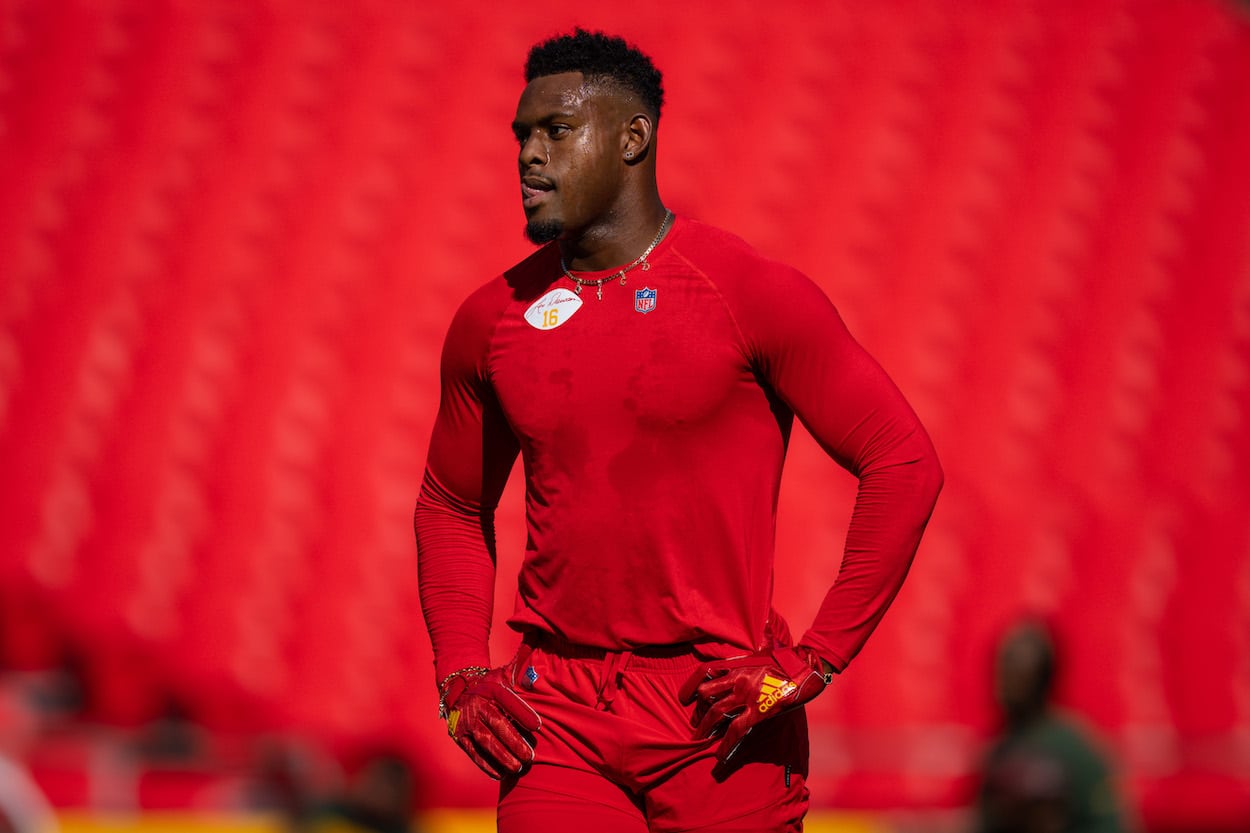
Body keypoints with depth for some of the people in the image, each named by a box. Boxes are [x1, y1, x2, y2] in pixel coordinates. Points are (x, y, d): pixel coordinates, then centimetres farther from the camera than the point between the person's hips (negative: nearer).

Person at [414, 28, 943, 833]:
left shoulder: (753, 295, -5)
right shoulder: (493, 320, 8)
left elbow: (904, 464, -4)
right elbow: (451, 507, 21)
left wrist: (815, 661, -9)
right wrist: (460, 676, 7)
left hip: (718, 717, -3)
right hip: (557, 719, 3)